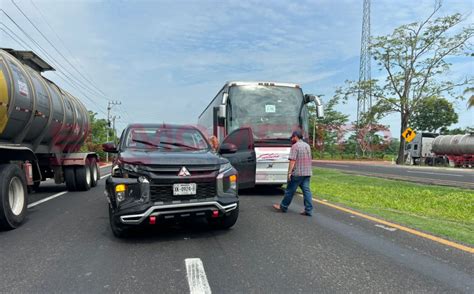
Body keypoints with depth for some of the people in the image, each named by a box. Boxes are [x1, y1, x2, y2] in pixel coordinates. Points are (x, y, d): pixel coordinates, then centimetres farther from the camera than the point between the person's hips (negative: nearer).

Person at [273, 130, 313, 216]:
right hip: (307, 173, 7)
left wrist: (290, 172, -17)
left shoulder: (295, 146, -11)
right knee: (306, 190, 5)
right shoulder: (307, 146, 16)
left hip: (297, 173, -7)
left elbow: (293, 160, -17)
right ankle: (308, 210, 3)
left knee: (290, 190, 4)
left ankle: (283, 207, 16)